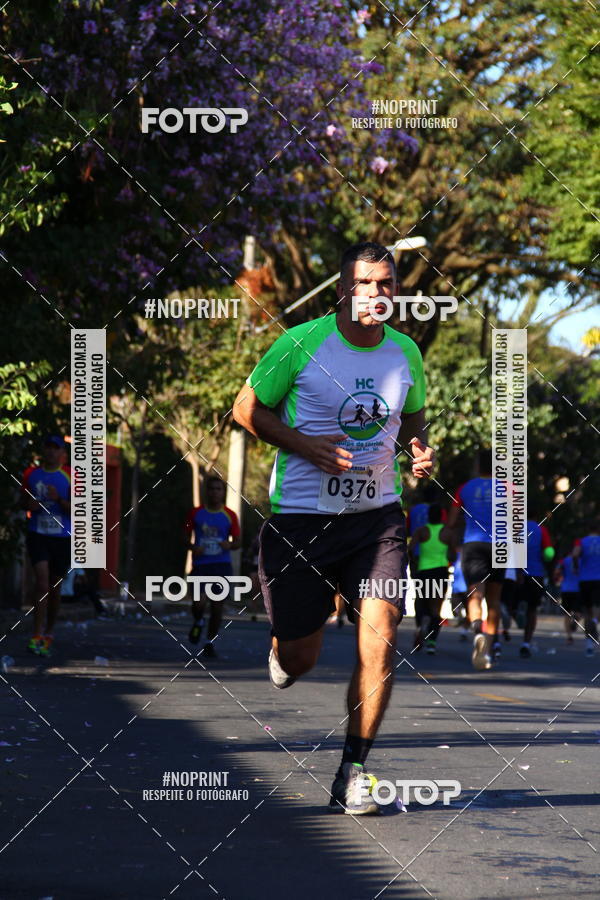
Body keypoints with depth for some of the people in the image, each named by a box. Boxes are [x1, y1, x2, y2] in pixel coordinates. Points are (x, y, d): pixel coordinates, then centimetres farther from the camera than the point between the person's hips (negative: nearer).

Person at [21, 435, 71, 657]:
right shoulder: (31, 474, 4)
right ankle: (37, 636, -19)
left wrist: (59, 500, -23)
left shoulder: (70, 476, -3)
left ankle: (48, 634, 28)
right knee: (42, 580, -18)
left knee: (55, 588, 9)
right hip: (37, 536, 0)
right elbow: (24, 500, 18)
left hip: (62, 538, 0)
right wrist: (30, 505, -5)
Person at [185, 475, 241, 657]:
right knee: (199, 603, -18)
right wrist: (192, 547, -10)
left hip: (222, 565, 1)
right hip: (200, 565, -1)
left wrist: (229, 545, -14)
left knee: (217, 606, 0)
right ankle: (198, 622, 18)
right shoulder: (196, 513, 4)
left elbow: (237, 542, 9)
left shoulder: (229, 516, 4)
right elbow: (186, 536, 11)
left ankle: (210, 642, 16)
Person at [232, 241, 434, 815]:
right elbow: (247, 408, -1)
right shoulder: (301, 344, -9)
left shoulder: (405, 353, 5)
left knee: (379, 638, -14)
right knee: (300, 657, 3)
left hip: (377, 516, 3)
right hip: (300, 517, -2)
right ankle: (281, 654, 43)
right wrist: (305, 445, -15)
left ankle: (352, 771, -3)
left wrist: (418, 450, 0)